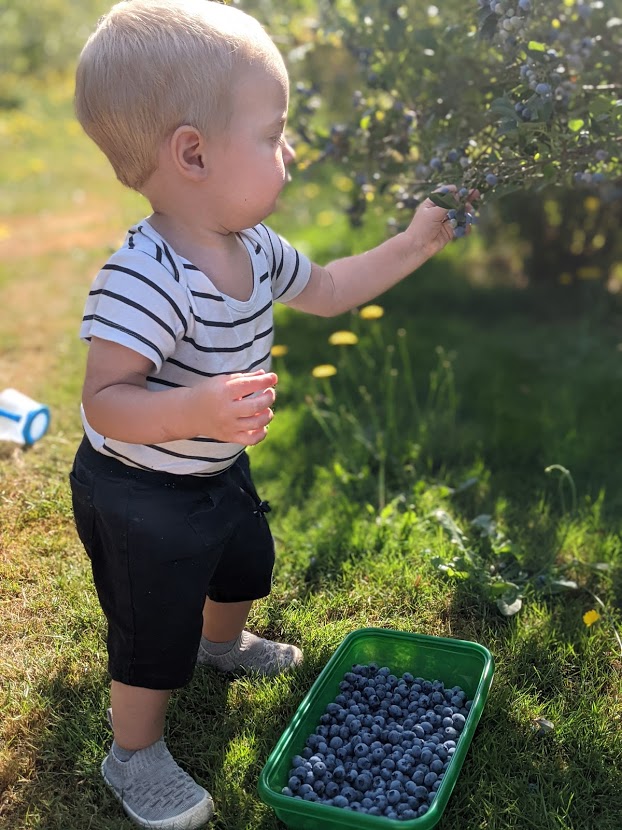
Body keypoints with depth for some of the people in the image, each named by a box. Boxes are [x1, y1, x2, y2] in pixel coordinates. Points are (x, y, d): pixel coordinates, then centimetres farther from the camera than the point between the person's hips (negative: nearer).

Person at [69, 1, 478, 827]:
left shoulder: (254, 249, -8)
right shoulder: (143, 280, -36)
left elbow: (325, 289, 10)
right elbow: (104, 402, -37)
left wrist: (412, 246, 8)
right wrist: (201, 409, -52)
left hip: (218, 472, 9)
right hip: (138, 497, -8)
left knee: (246, 564, 31)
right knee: (154, 635, 8)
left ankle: (223, 644, 64)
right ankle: (134, 755, 35)